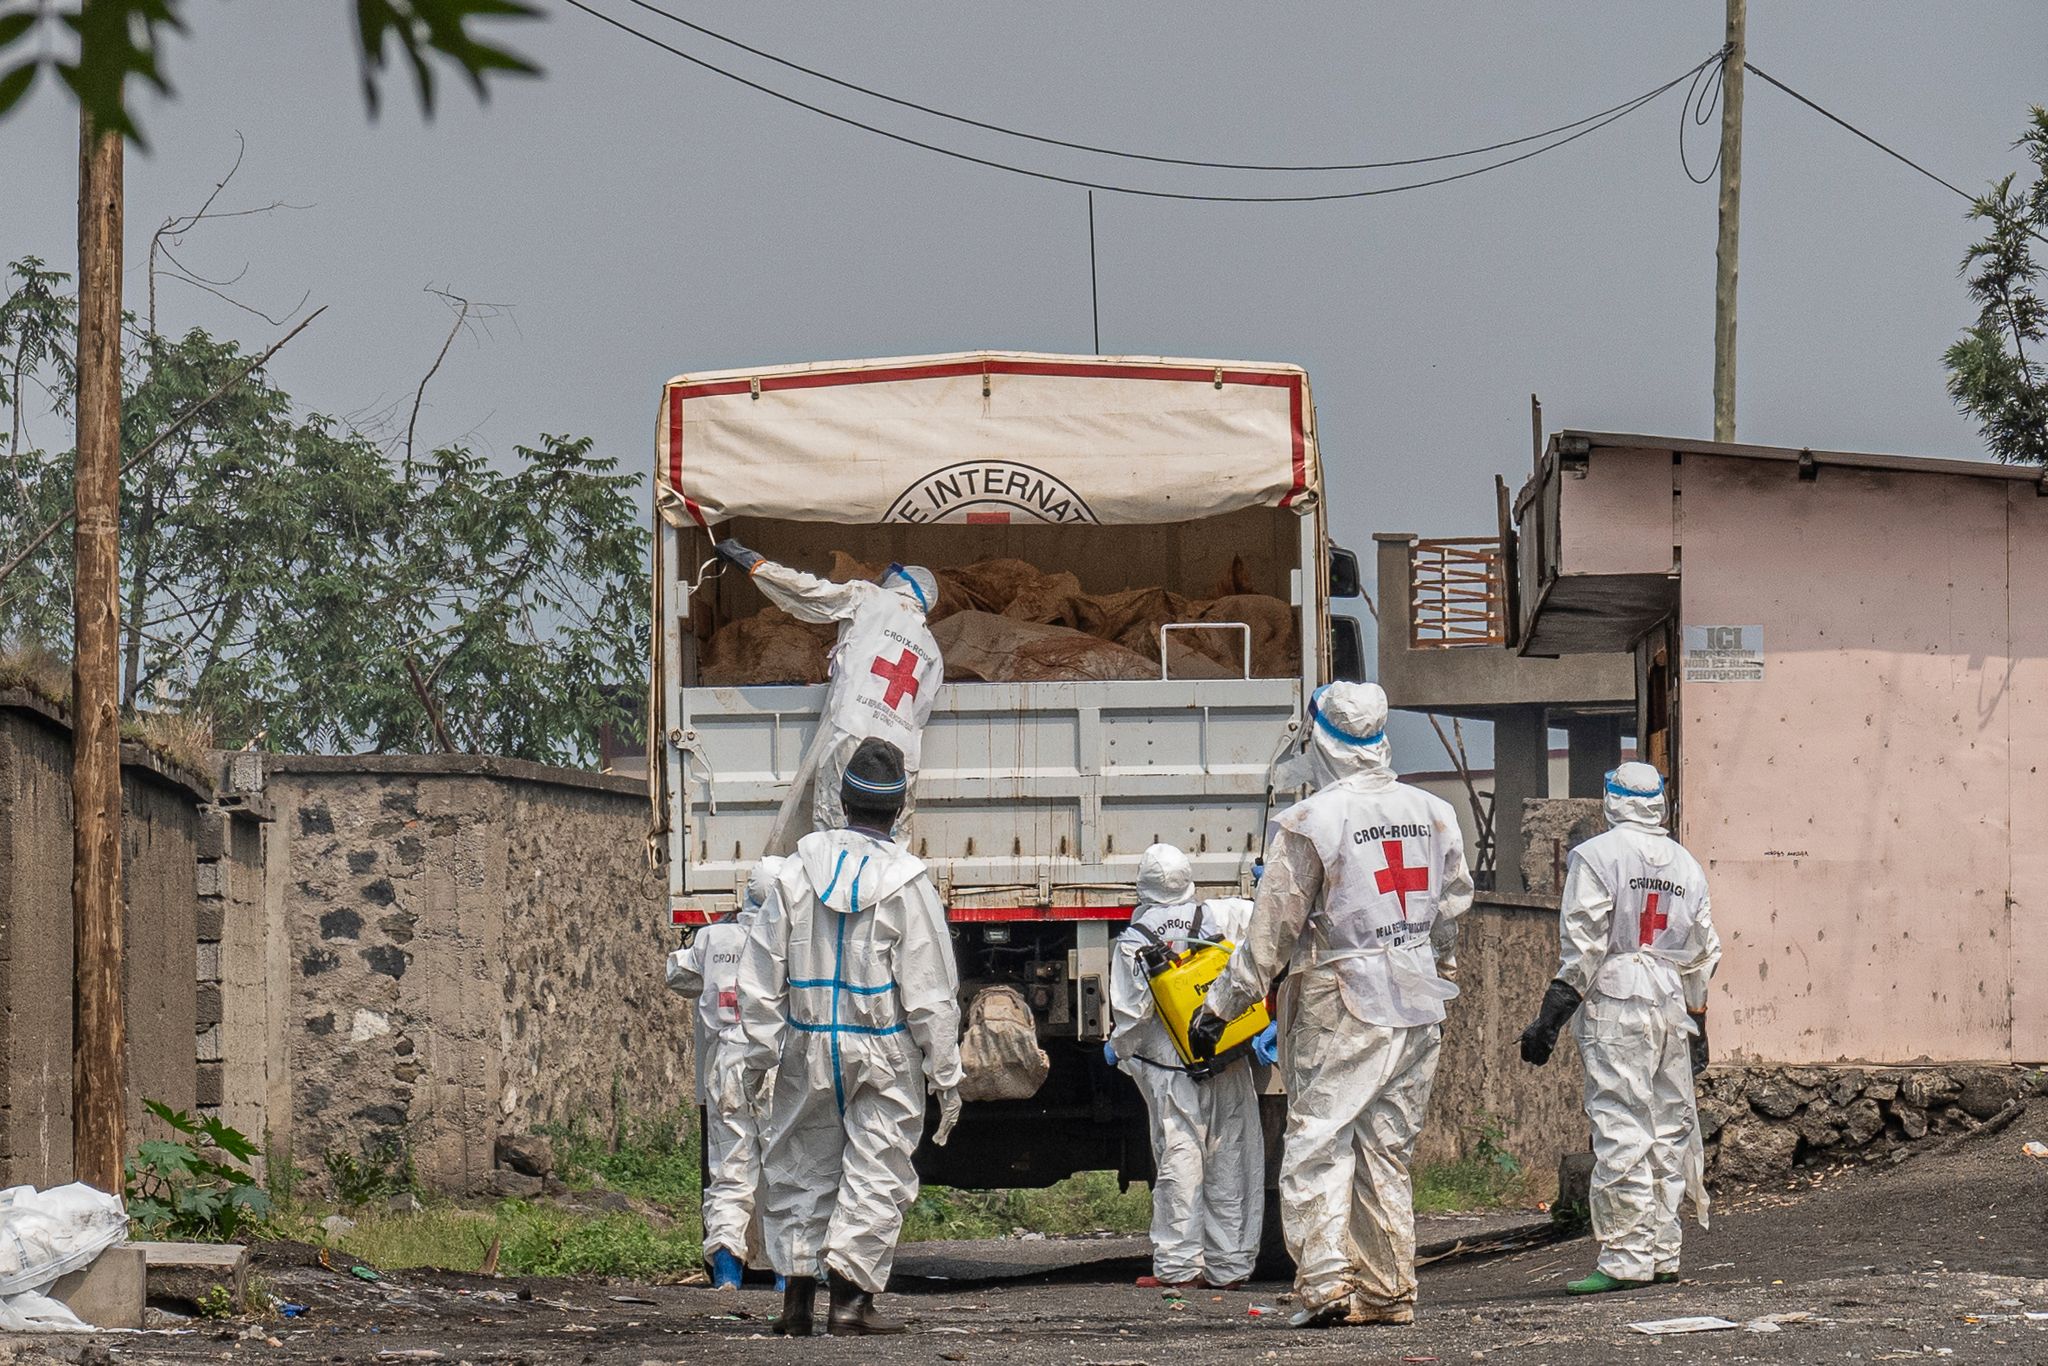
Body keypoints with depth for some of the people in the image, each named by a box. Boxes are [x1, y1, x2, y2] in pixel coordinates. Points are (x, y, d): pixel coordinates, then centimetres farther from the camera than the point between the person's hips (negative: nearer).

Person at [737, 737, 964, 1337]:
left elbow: (760, 974, 1)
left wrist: (760, 1052, 10)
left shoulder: (798, 872, -2)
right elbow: (930, 992, -8)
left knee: (801, 1169, 14)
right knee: (876, 1173, 3)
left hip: (808, 1046, 3)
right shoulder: (906, 884, -10)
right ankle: (852, 1295, -3)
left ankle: (797, 1289, 10)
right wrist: (945, 1073, -1)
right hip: (885, 1054, -3)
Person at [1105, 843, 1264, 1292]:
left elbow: (1131, 1014, -2)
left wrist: (1120, 1052, 15)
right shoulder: (1219, 916, 2)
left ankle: (1178, 1264, -4)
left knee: (1178, 1159, 0)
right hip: (1229, 1067, 2)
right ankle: (1228, 1264, 7)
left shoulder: (1132, 942, -1)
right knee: (1230, 1160, 6)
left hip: (1170, 1071, -2)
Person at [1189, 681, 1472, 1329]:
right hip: (1418, 1007, 6)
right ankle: (1388, 1290, 11)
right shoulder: (1433, 813, 7)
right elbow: (1452, 909, 16)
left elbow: (1273, 929, -9)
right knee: (1387, 1148, 12)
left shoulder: (1309, 822, -12)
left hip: (1340, 1008, -6)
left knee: (1317, 1143, -3)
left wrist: (1221, 1004, -1)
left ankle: (1325, 1281, -14)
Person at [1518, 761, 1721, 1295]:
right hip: (1672, 1007, 6)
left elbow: (1583, 947, -9)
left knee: (1620, 1129, -9)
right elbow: (1703, 953, 18)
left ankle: (1626, 1256, -13)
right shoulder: (1686, 864, 15)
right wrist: (1697, 1024, 26)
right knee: (1668, 1126, 11)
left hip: (1614, 1006, -6)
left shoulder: (1596, 855, -4)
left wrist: (1551, 1016, -6)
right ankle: (1662, 1252, 15)